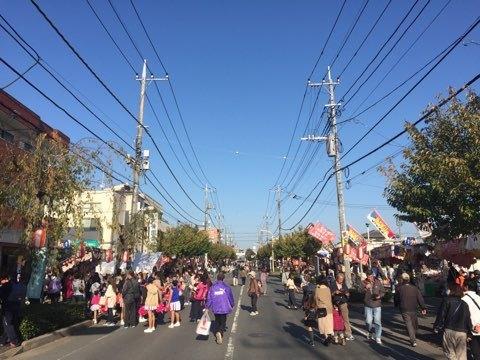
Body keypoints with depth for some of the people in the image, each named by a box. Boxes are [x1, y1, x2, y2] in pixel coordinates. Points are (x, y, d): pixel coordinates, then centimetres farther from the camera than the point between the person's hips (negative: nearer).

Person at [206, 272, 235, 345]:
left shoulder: (212, 287, -1)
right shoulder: (226, 287, -6)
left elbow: (209, 298, 1)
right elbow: (230, 297, 1)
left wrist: (207, 306, 12)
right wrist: (232, 305, 17)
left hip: (215, 308, 2)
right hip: (224, 308, -2)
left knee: (217, 321, 22)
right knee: (223, 321, 5)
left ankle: (217, 332, 10)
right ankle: (220, 332, -18)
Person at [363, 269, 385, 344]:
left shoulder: (378, 282, -1)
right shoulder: (364, 283, -4)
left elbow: (383, 291, 8)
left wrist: (379, 296, -13)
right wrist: (366, 288, -30)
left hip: (377, 305, 0)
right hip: (368, 305, 0)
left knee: (377, 321, -1)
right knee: (368, 321, 4)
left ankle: (378, 337, 10)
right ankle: (369, 332, 33)